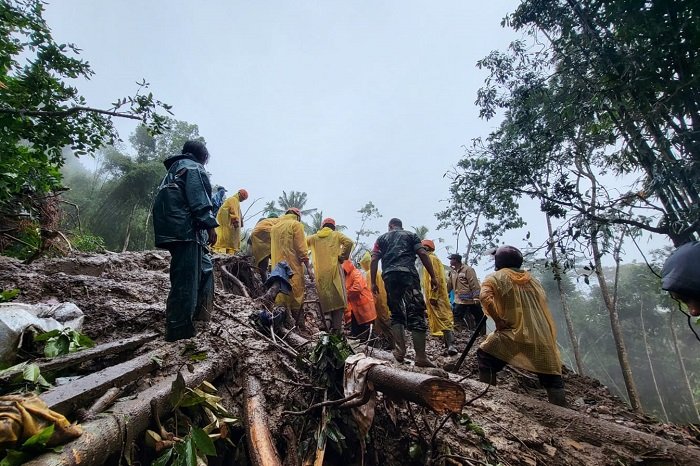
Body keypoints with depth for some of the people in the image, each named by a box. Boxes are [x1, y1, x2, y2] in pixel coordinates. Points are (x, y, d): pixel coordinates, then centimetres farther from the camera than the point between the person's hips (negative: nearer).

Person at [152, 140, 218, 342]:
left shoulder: (174, 169, 28)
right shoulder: (193, 167, -1)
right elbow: (198, 199, -15)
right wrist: (210, 224, -17)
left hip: (172, 230, 10)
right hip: (186, 229, -10)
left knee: (204, 267, 19)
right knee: (186, 278, -9)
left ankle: (197, 313, 24)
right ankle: (178, 329, -6)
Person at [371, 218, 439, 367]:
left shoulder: (382, 238, 25)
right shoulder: (411, 235, 22)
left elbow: (374, 260, 12)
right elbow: (423, 254, 6)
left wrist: (373, 282, 12)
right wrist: (433, 276, 3)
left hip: (389, 275, 2)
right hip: (408, 273, -2)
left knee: (396, 313, 13)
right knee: (416, 313, -5)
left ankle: (400, 350, 1)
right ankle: (420, 356, -11)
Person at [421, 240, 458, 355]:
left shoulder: (431, 259, -9)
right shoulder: (430, 259, 21)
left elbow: (436, 278, -19)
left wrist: (433, 296, -23)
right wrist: (430, 296, 22)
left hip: (436, 296, -10)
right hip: (435, 296, 10)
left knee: (443, 319, -15)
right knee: (441, 319, 9)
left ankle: (451, 345, -20)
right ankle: (448, 344, 11)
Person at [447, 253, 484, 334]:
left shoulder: (468, 269, -13)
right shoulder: (453, 271, 9)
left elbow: (475, 284, -17)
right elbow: (449, 285, 14)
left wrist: (476, 298, -21)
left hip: (471, 300, -6)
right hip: (460, 301, 6)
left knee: (479, 318, 9)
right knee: (456, 319, 2)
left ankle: (483, 335, 24)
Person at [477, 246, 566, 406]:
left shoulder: (496, 277, 3)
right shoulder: (532, 279, 20)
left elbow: (485, 297, -15)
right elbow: (543, 305, 21)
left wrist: (498, 320, -8)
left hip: (515, 333, -5)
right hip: (543, 337, 5)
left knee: (485, 356, 11)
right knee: (552, 379, 14)